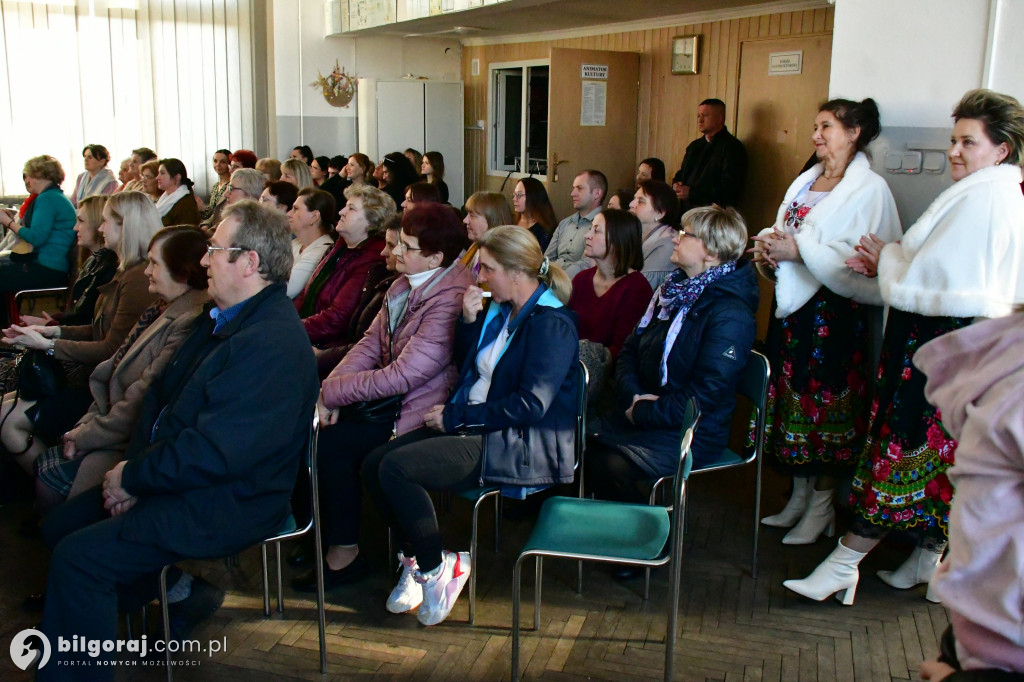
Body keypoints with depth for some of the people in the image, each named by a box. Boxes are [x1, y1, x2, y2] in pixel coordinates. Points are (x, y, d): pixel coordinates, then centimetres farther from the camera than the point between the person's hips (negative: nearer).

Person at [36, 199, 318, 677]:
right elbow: (161, 395, 13)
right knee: (59, 526, 11)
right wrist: (134, 469, -1)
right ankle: (171, 587, 19)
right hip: (174, 477, 10)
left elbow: (215, 452, -28)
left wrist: (134, 477, -14)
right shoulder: (220, 319, 10)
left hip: (226, 504, -10)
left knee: (77, 557, -17)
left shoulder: (276, 344, -25)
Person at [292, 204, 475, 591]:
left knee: (334, 443, -19)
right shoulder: (405, 285, 6)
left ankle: (344, 553, -2)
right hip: (389, 395, 9)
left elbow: (401, 376, -26)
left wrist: (332, 393, -17)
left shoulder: (449, 301, -23)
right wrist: (331, 388, -9)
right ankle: (321, 529, 8)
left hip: (418, 410, -9)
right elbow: (371, 344, 7)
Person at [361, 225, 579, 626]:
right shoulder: (499, 310, 12)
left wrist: (455, 417, -16)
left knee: (397, 467, -23)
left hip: (524, 446, -9)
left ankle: (435, 568, -5)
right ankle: (413, 559, 6)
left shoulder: (552, 324, -14)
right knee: (374, 464, -6)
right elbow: (467, 367, 20)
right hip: (475, 427, 9)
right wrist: (469, 320, 3)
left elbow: (531, 404, -22)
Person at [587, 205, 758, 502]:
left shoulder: (729, 316, -17)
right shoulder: (672, 289, 9)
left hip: (690, 433, -7)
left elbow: (704, 396, -22)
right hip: (642, 411, 8)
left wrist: (643, 413, -16)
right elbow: (630, 348, 12)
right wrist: (632, 395, -7)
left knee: (612, 468, -26)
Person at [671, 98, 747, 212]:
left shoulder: (732, 148, -6)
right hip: (686, 210, 6)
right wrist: (676, 185, 2)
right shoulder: (694, 146, 19)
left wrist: (692, 193, -19)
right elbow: (681, 173, 27)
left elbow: (730, 188, -16)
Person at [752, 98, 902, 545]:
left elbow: (863, 261, -19)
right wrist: (767, 244, -4)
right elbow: (785, 232, 18)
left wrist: (799, 250, -22)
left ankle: (822, 506, 15)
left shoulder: (870, 189, -10)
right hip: (793, 304, 7)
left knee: (827, 404, 1)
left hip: (835, 310, -7)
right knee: (792, 396, 12)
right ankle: (799, 496, 26)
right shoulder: (806, 180, 13)